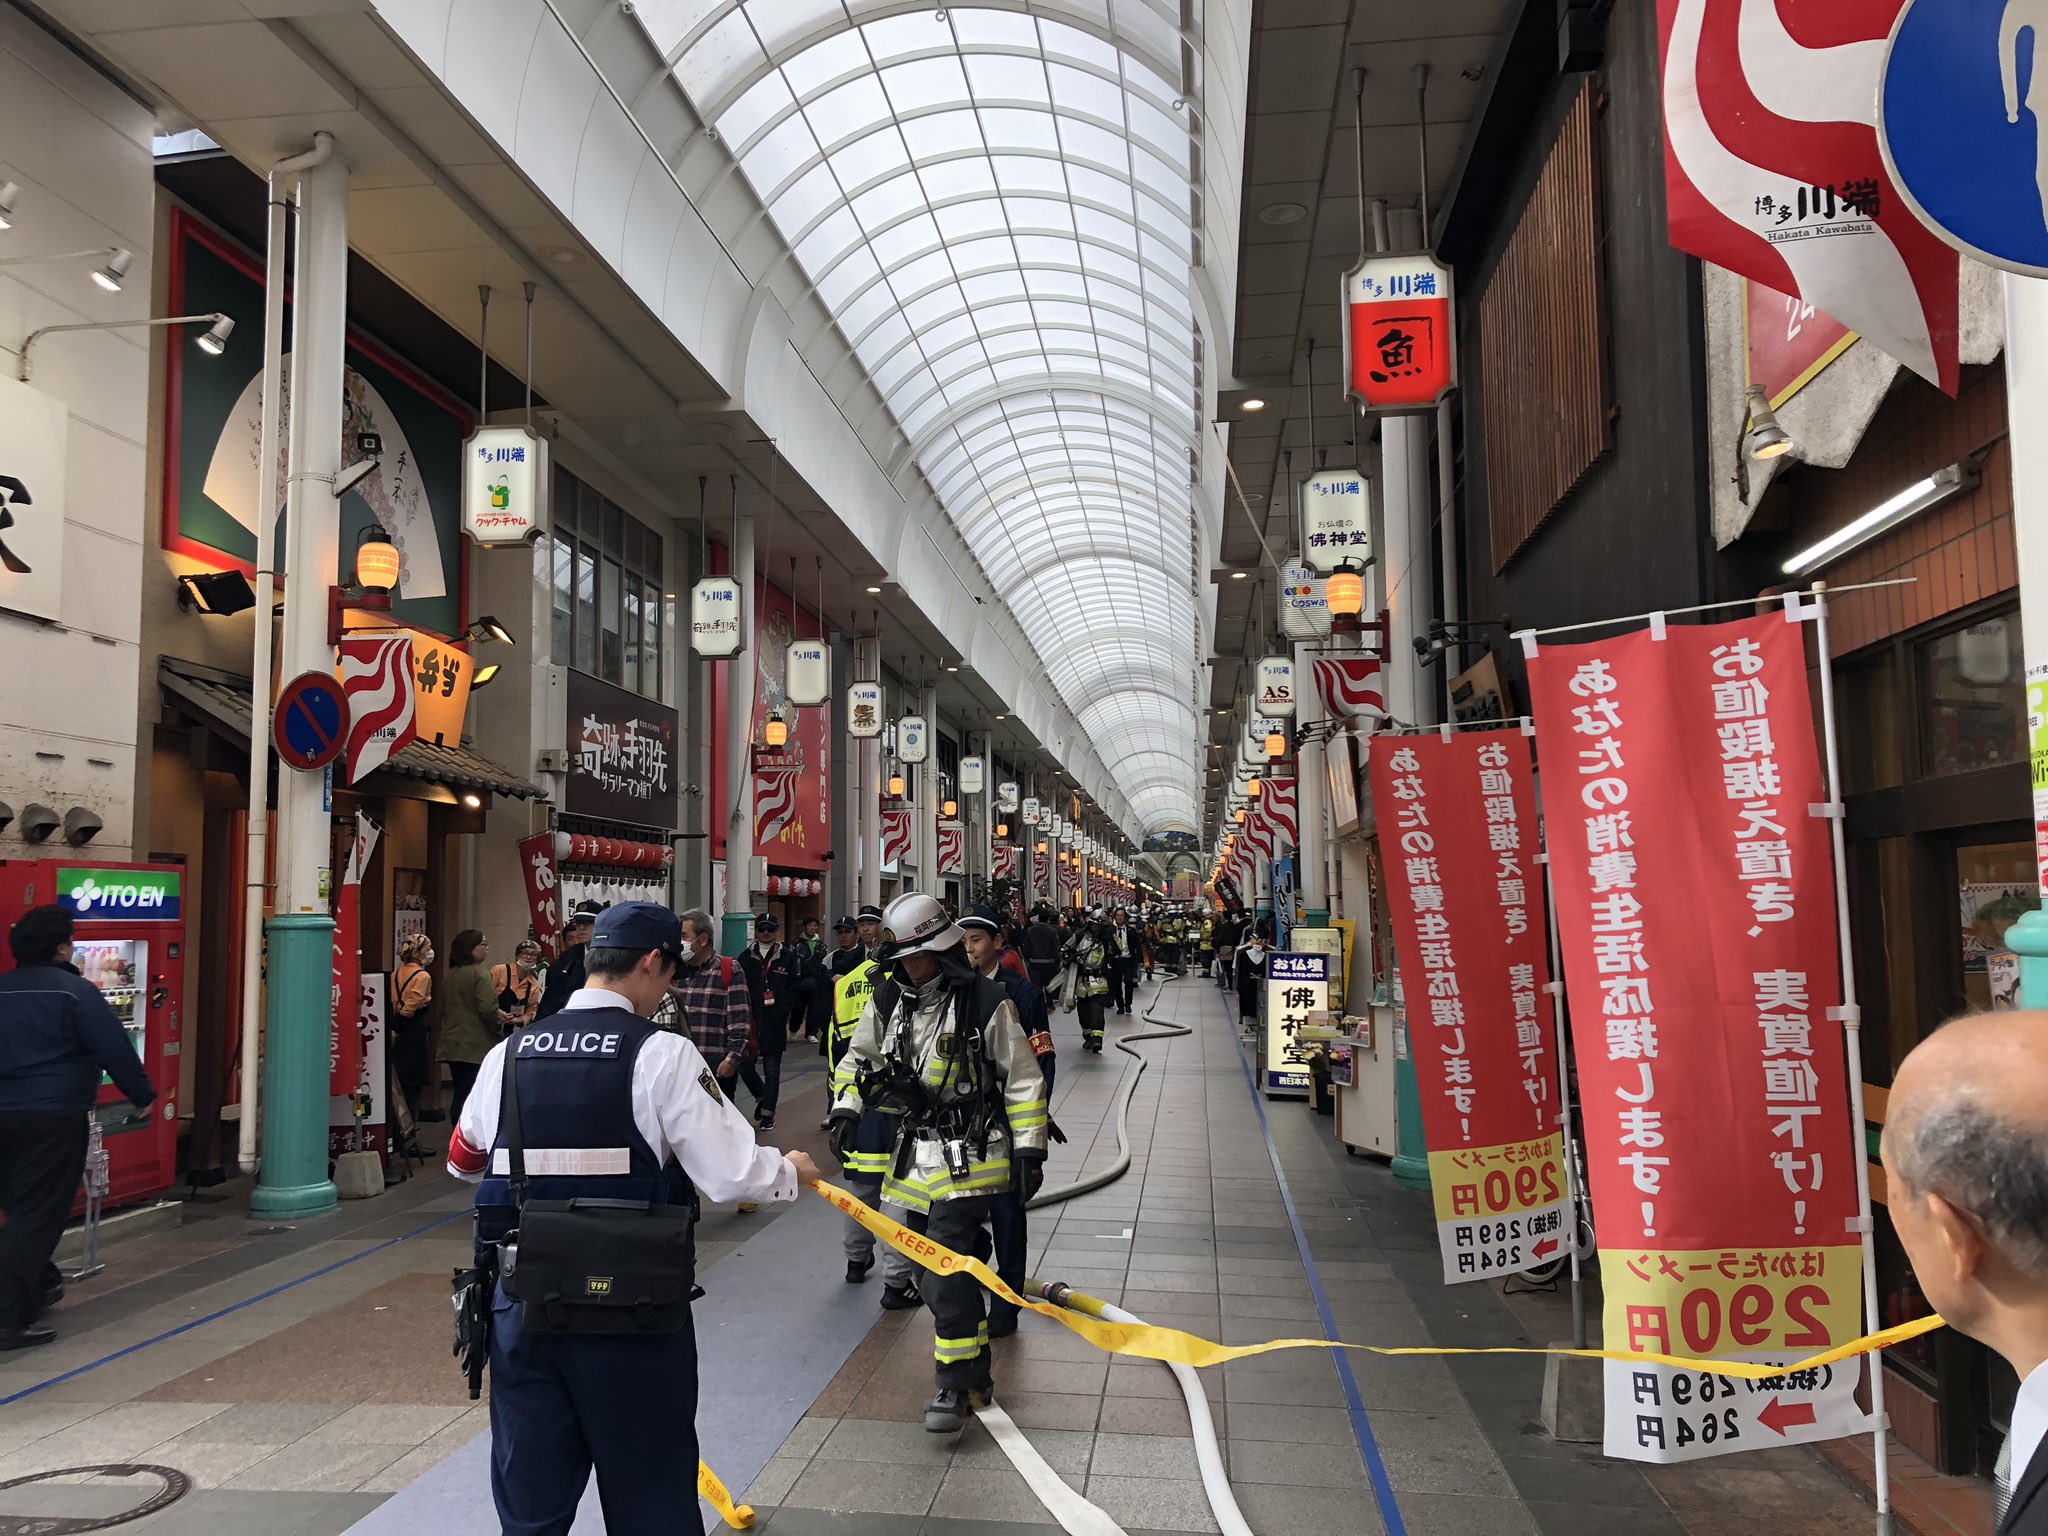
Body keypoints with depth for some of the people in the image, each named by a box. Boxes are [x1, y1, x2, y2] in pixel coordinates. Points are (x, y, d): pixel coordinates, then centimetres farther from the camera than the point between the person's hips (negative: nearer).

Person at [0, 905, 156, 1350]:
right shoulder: (75, 991, -11)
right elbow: (115, 1049, -11)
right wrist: (143, 1096, 1)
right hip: (52, 1117, -7)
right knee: (38, 1217, -3)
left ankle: (39, 1283, 38)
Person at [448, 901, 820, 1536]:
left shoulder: (508, 1054, 3)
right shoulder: (662, 1054, -12)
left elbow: (465, 1161, 19)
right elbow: (732, 1174, -16)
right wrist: (789, 1171, 5)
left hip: (522, 1308, 4)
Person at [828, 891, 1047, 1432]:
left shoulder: (985, 1002, -12)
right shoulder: (889, 1001, 4)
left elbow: (1023, 1079, -7)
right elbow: (858, 1056, 18)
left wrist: (1029, 1149, -9)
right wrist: (846, 1110, 3)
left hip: (971, 1157, -6)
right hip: (917, 1152, 7)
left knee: (947, 1266, -12)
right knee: (941, 1265, 14)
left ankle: (956, 1386, 1)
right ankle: (977, 1375, 30)